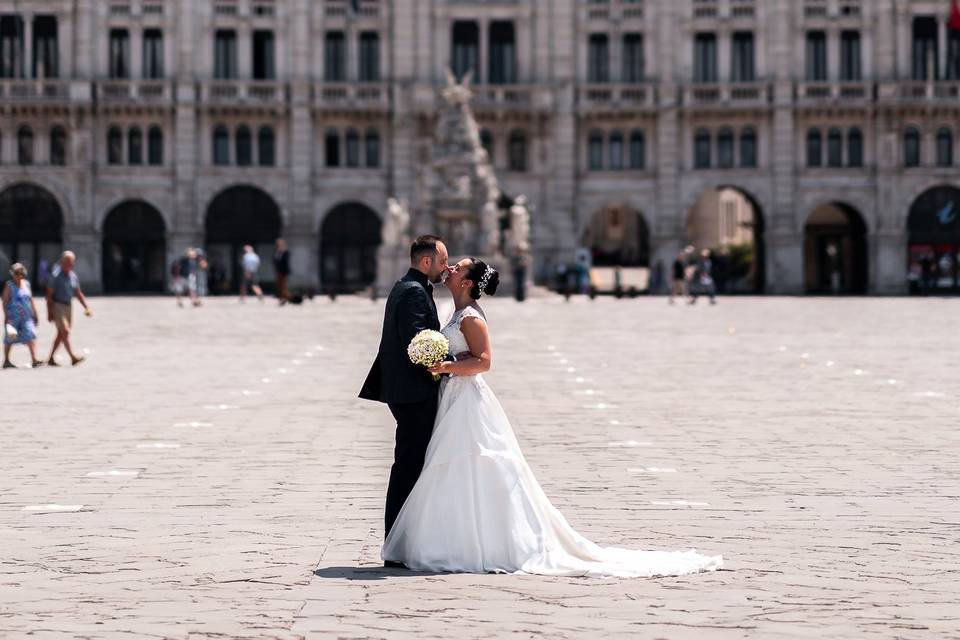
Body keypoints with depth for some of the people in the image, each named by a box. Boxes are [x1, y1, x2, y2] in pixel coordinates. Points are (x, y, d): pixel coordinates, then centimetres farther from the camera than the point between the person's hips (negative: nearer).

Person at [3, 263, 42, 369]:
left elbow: (31, 300, 17)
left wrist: (34, 313, 14)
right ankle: (6, 361, 17)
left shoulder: (26, 284, 11)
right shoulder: (9, 285, -4)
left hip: (26, 316, 4)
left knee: (31, 335, -11)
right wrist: (6, 316, -14)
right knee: (9, 339, 6)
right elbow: (5, 301, -7)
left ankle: (34, 359, -18)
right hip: (13, 316, -4)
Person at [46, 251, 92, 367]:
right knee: (65, 331, -16)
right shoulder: (55, 275, -12)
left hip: (68, 306, 7)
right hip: (57, 306, -7)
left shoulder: (73, 276, 8)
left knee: (61, 334, 9)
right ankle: (73, 357, -24)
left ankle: (51, 358, 17)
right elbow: (49, 295, -12)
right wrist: (49, 312, -16)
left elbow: (78, 294, 16)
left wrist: (86, 307, 5)